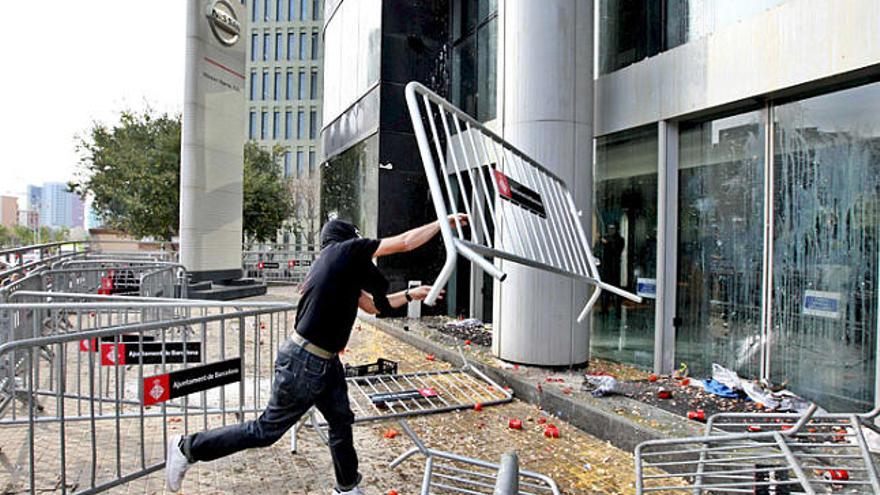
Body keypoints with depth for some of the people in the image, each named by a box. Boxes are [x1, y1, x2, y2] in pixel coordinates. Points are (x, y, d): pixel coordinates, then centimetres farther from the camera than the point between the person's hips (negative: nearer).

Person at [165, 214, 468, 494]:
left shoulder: (345, 273, 13)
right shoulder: (344, 249, -11)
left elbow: (374, 306, 24)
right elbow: (404, 243, -11)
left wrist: (410, 295, 26)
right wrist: (444, 222, -2)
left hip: (326, 362, 10)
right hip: (303, 362, -10)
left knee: (341, 423, 16)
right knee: (266, 430, 4)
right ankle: (189, 447, 19)